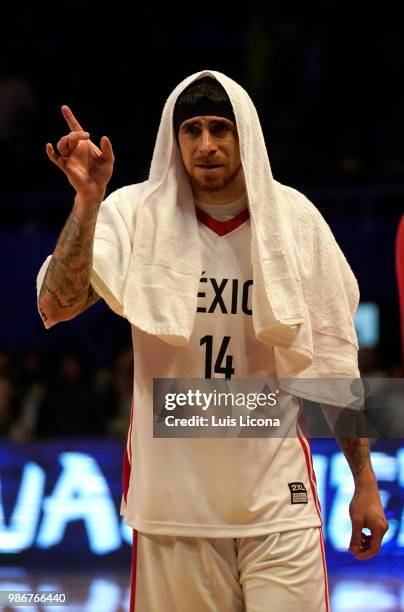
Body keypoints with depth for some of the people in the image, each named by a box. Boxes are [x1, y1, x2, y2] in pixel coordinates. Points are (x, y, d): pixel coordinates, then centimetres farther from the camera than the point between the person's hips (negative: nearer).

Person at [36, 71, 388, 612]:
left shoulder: (294, 219, 0)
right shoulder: (136, 215, -5)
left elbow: (331, 361, 5)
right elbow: (56, 306, -18)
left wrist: (364, 479, 5)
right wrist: (87, 201, -28)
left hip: (277, 497, 1)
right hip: (173, 499, 0)